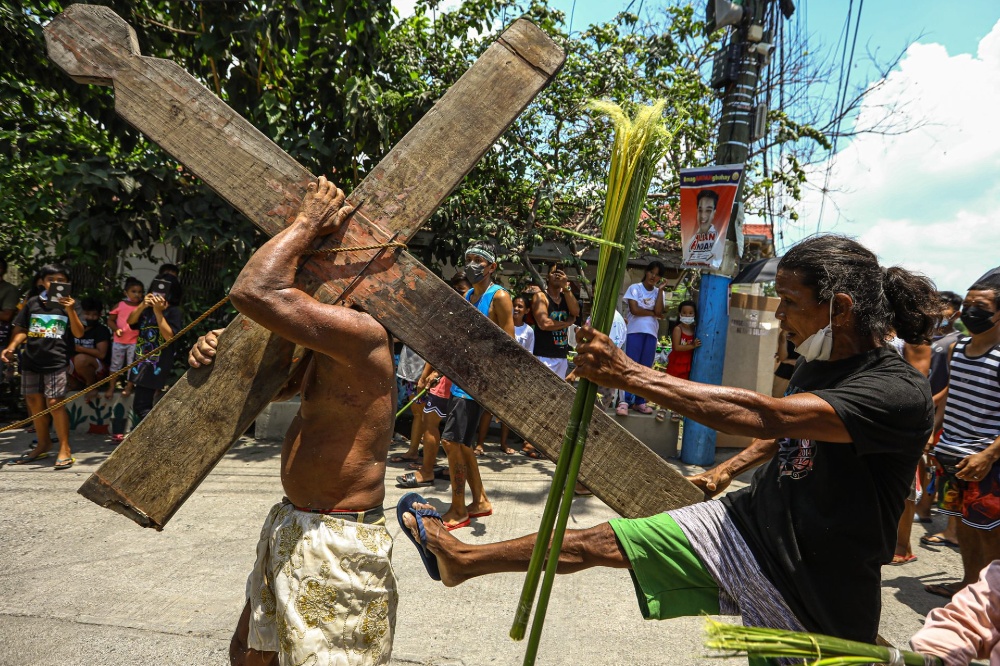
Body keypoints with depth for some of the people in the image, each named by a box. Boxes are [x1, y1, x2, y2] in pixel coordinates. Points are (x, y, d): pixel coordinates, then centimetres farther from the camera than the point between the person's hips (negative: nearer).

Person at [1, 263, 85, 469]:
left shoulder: (70, 304, 2)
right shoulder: (32, 302, 9)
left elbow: (79, 333, -5)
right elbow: (21, 329, 14)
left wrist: (70, 311, -18)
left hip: (57, 361, -4)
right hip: (31, 360, 5)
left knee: (54, 403, -11)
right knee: (34, 402, 10)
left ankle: (65, 449, -5)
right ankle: (43, 444, 25)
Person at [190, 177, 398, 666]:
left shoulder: (361, 332, -22)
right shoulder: (326, 343, 10)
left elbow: (252, 291, -31)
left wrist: (309, 222, -17)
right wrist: (219, 352, 1)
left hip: (337, 548, -10)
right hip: (292, 531, 10)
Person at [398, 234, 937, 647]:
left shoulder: (902, 394, -26)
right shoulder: (817, 365, 0)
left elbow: (763, 416, -39)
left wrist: (628, 373, -40)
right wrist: (725, 473, 16)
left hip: (812, 580, -6)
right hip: (750, 520, 7)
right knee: (597, 542, 5)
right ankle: (464, 559, 20)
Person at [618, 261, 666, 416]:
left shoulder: (658, 292, 12)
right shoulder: (634, 288, 2)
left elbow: (658, 312, -5)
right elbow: (634, 310, -11)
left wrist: (660, 290, -3)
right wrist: (653, 313, -2)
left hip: (651, 334, 4)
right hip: (635, 332, -4)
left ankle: (639, 402, 10)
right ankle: (625, 402, -11)